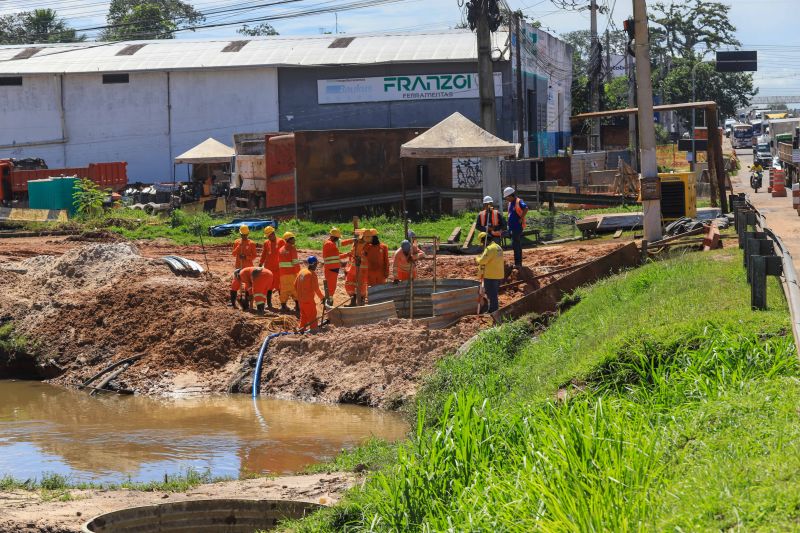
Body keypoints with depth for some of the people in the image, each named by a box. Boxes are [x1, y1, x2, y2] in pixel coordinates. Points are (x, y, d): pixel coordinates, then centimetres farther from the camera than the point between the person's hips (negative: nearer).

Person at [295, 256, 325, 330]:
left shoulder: (301, 272, 7)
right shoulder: (312, 274, -14)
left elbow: (295, 284, 12)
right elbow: (316, 288, -16)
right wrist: (322, 297, -4)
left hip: (300, 299, 7)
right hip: (309, 300, -7)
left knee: (303, 316, 17)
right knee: (312, 316, 1)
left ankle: (302, 329, 20)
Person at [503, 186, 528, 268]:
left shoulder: (518, 201, -15)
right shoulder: (510, 203, 13)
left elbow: (526, 208, -32)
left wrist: (521, 219, -25)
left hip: (517, 227, -9)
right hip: (511, 227, 9)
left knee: (515, 245, -12)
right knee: (517, 246, 13)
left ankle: (518, 263, -11)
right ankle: (518, 263, 19)